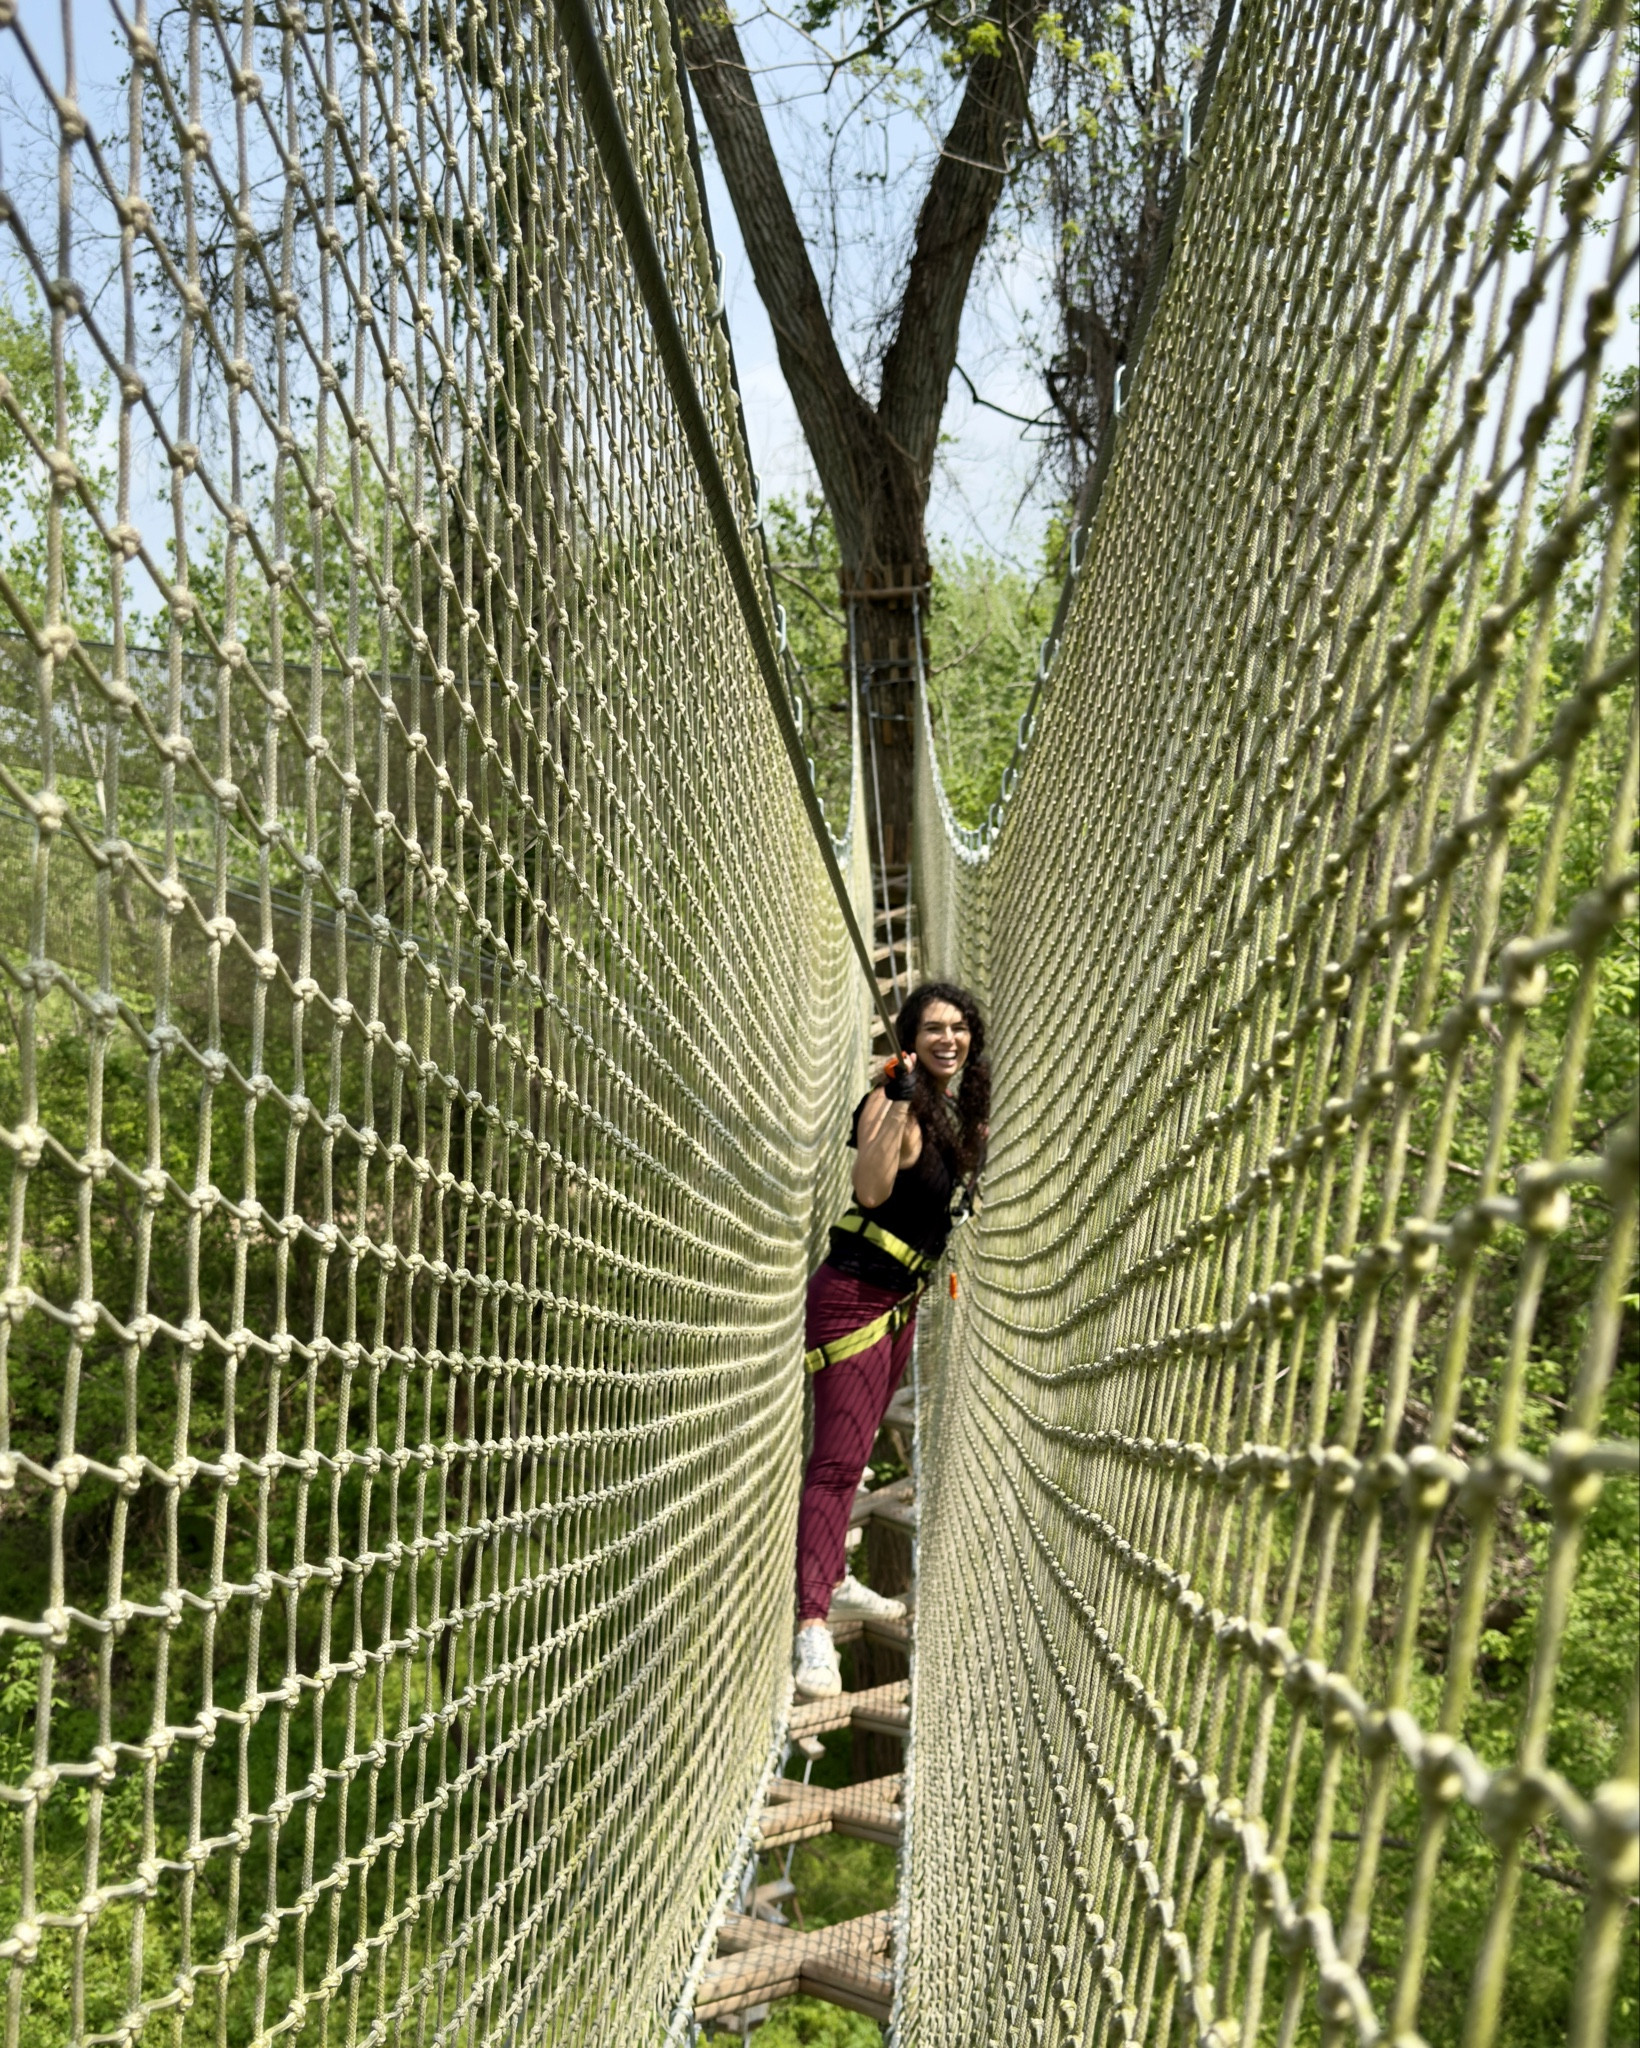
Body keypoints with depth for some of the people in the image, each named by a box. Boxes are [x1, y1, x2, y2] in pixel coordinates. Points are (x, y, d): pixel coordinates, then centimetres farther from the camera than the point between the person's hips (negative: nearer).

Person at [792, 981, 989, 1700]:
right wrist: (900, 1101, -34)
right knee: (837, 1460, -12)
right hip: (854, 1297, -9)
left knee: (856, 1449, 18)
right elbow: (872, 1188, -31)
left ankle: (833, 1582, 31)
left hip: (903, 1300, 9)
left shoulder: (960, 1108, 9)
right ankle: (812, 1625, -13)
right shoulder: (894, 1098, -16)